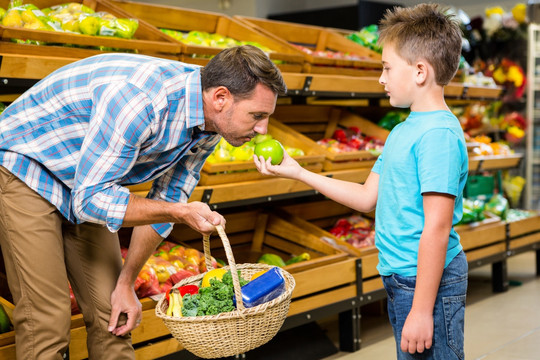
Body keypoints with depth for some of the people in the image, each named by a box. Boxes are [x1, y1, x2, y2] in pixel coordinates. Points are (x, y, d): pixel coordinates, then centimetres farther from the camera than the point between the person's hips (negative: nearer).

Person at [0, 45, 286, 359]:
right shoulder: (139, 99, -36)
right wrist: (180, 212, -36)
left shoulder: (211, 122, -9)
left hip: (86, 189, 7)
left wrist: (126, 283, 3)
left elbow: (165, 200, 1)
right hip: (27, 170, -7)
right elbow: (88, 199, -31)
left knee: (111, 317, 5)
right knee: (47, 320, -11)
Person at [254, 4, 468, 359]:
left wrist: (421, 310, -23)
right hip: (400, 278, 10)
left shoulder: (439, 134, -19)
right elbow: (367, 197, 16)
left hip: (428, 280, -10)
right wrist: (299, 173, 14)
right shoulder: (403, 130, 11)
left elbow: (436, 228, -23)